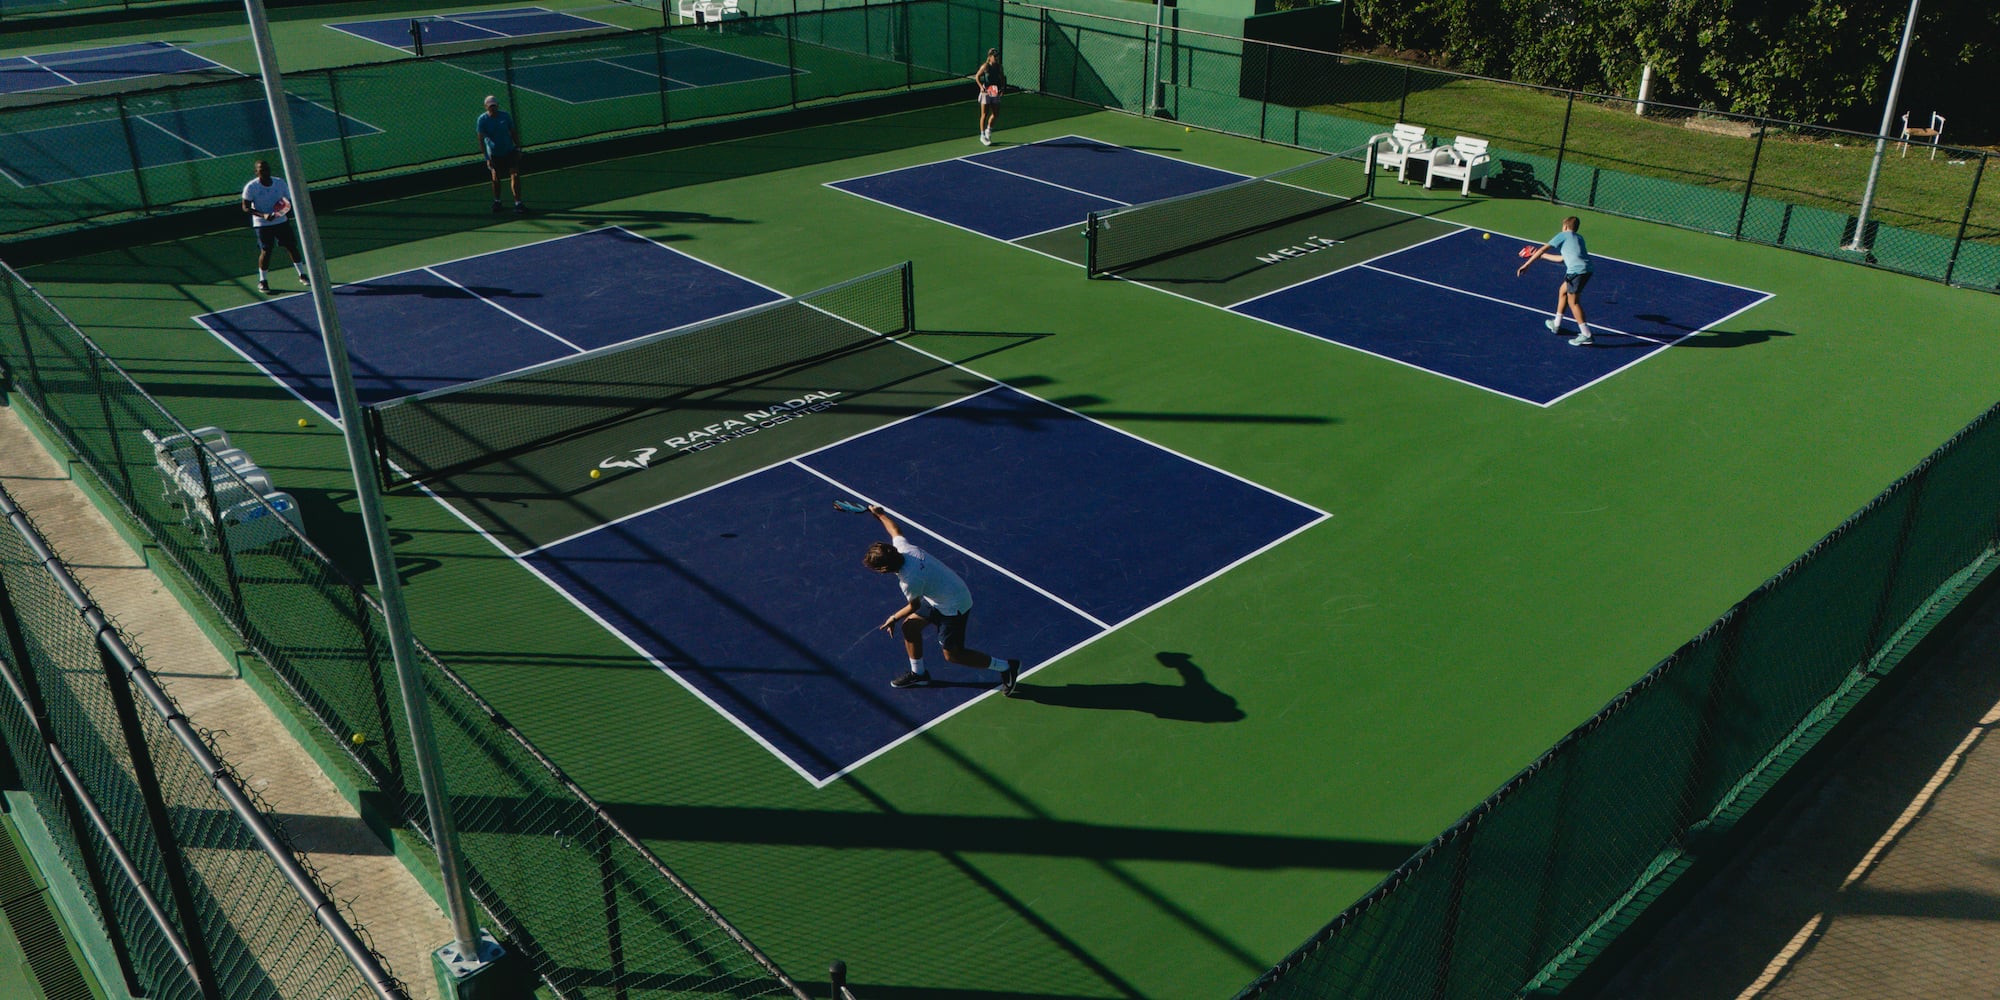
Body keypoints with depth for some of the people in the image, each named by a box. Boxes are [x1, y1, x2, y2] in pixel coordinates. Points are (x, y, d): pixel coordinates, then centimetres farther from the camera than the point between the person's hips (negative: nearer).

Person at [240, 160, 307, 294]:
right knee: (266, 251, -6)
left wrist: (286, 210, -16)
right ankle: (262, 281, 9)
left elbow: (288, 201, 7)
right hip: (262, 224, -3)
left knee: (292, 246, 5)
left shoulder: (280, 183, -3)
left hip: (281, 221, 3)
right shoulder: (251, 187, -12)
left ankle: (302, 275, 22)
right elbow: (246, 207, -11)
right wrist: (263, 215, -25)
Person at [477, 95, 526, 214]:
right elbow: (481, 139, -12)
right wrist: (487, 158, -17)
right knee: (496, 178, 9)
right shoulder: (482, 120, -10)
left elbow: (514, 133, 6)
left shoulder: (505, 116, -4)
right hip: (494, 154, -1)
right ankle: (497, 201, 30)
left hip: (510, 151, 1)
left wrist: (518, 149, 2)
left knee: (515, 175, -11)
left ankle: (518, 203, -9)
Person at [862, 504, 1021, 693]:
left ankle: (1006, 667, 10)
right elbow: (895, 530, 11)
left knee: (952, 655, 0)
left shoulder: (909, 581, -33)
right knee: (909, 626, 13)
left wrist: (894, 618, 3)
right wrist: (880, 514, 26)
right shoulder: (902, 547, -13)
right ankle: (918, 674, 31)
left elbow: (914, 606, -12)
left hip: (954, 607, -9)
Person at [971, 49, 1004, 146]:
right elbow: (977, 77, -4)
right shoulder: (985, 66, -11)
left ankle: (988, 130, 32)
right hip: (985, 92, -5)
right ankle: (982, 136, 10)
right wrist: (981, 86, -17)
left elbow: (1002, 78, 12)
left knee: (996, 114, 7)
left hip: (995, 92, 5)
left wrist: (1002, 88, -3)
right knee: (984, 115, -1)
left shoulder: (999, 67, 2)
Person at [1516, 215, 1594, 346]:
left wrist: (1526, 265, -3)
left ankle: (1586, 335, -8)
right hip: (1586, 269, 8)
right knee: (1563, 291, 24)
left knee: (1573, 302, -4)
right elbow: (1562, 258, 31)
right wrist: (1543, 256, 41)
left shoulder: (1563, 235, 5)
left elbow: (1542, 249, -2)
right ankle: (1556, 325, 37)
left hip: (1576, 270, -8)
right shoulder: (1579, 238, 27)